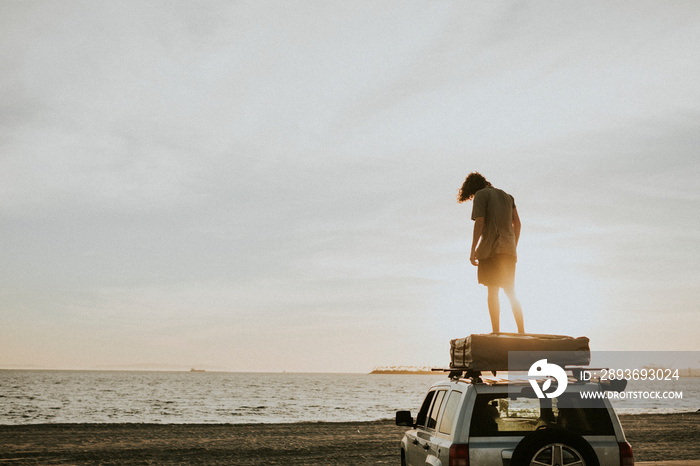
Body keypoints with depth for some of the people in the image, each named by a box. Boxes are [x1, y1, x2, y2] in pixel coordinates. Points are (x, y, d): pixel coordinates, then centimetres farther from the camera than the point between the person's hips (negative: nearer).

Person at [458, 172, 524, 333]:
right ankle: (521, 331, 5)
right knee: (511, 293, 10)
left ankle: (496, 333, -9)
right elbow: (517, 224, 17)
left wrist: (473, 250, -11)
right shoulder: (507, 196, 21)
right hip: (508, 250, 6)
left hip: (491, 249, -6)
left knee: (493, 291, -5)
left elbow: (479, 223, -10)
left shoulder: (481, 195, 1)